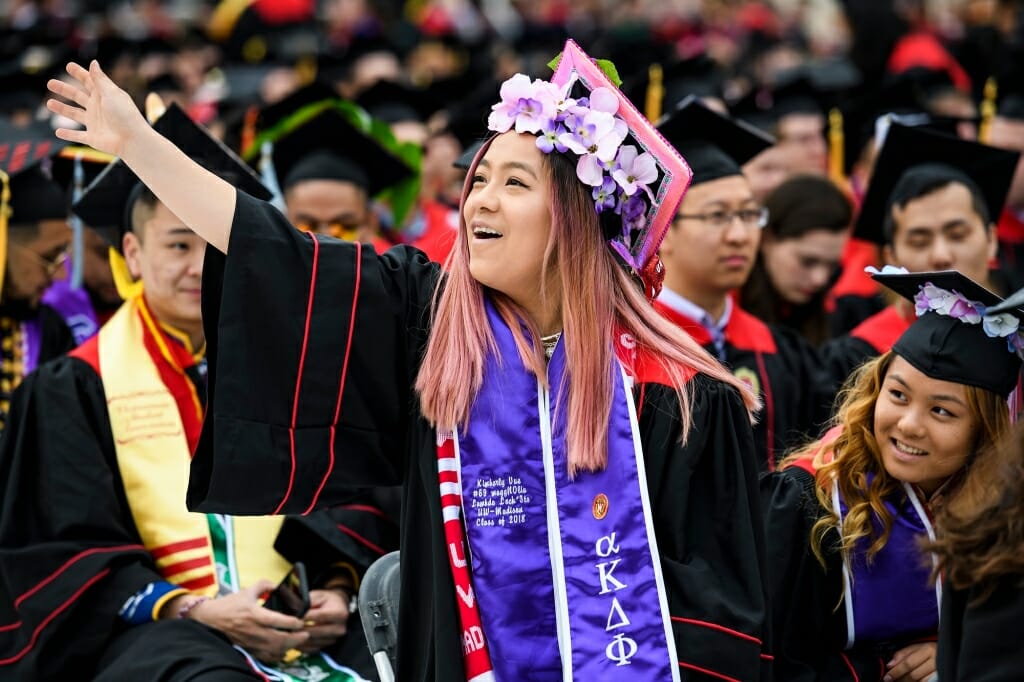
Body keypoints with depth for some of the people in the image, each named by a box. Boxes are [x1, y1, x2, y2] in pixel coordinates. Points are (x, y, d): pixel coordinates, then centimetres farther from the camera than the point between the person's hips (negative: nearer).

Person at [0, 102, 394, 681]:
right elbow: (72, 551, 0)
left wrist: (337, 589, -7)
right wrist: (194, 610, -14)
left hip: (301, 628, 4)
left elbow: (344, 500, 14)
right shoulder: (77, 389, 6)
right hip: (151, 633, -4)